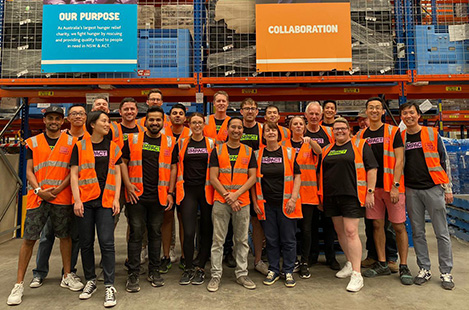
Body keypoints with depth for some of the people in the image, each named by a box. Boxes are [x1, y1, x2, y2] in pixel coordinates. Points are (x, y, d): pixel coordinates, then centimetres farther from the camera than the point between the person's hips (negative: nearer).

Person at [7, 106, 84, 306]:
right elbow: (29, 171, 5)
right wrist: (39, 190, -9)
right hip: (38, 197, 1)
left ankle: (67, 276, 23)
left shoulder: (71, 142, 5)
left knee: (65, 236, 8)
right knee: (29, 238, 2)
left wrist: (59, 189, -10)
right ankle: (19, 284, 13)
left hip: (62, 197, 0)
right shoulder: (33, 142, 9)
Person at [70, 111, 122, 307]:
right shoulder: (80, 147, 5)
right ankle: (91, 281, 26)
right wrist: (77, 200, -7)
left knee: (107, 243, -4)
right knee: (86, 243, 9)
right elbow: (74, 174, 2)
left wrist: (116, 199, -1)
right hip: (85, 200, 0)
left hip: (105, 201, 0)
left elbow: (117, 174, 8)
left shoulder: (112, 147, 10)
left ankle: (109, 286, 4)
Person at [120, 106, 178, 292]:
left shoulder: (170, 143, 6)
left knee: (155, 233, 11)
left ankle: (154, 271, 24)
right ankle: (133, 274, 15)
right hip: (137, 196, -1)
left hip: (159, 197, 1)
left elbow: (173, 168, 8)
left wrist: (170, 193, 1)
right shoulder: (133, 140, 5)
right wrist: (128, 185, -5)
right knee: (136, 234, 3)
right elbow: (123, 162, 8)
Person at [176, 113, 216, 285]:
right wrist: (175, 189, 6)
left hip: (206, 190, 0)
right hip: (188, 190, 0)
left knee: (206, 230, 6)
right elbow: (177, 166, 14)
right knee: (188, 232, -4)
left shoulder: (211, 143, 7)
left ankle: (200, 267, 19)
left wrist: (216, 188, 2)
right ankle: (188, 268, 13)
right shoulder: (182, 143, 9)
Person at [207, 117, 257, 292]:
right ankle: (216, 275, 14)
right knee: (218, 240, 3)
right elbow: (213, 178, -1)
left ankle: (241, 274, 22)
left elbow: (252, 177, 2)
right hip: (220, 201, -1)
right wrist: (227, 196, -10)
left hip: (242, 202, 2)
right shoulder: (217, 151, 4)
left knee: (242, 240, 9)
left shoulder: (249, 152, 8)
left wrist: (236, 194, -10)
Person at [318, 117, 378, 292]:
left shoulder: (360, 145, 2)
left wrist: (370, 192, -10)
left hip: (352, 196, -6)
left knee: (351, 232, -10)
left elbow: (372, 169, -3)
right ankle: (350, 263, 30)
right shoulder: (327, 150, 16)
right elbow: (321, 172, 21)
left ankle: (357, 274, -4)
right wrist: (321, 195, 17)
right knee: (340, 232, 12)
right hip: (331, 197, 6)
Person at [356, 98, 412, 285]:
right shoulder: (361, 135, 9)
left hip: (391, 186, -3)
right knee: (377, 225, 9)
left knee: (399, 226, 2)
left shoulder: (393, 132, -1)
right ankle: (382, 264, 21)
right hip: (371, 186, 4)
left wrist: (395, 186, -15)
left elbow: (399, 160, -7)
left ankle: (403, 267, 14)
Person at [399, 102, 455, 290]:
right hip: (411, 190, 2)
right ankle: (424, 269, 19)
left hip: (433, 188, -2)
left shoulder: (432, 134, 3)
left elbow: (443, 161, 4)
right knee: (417, 232, 7)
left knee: (442, 233, 3)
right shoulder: (400, 138, 7)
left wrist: (448, 188, 1)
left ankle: (446, 272, 14)